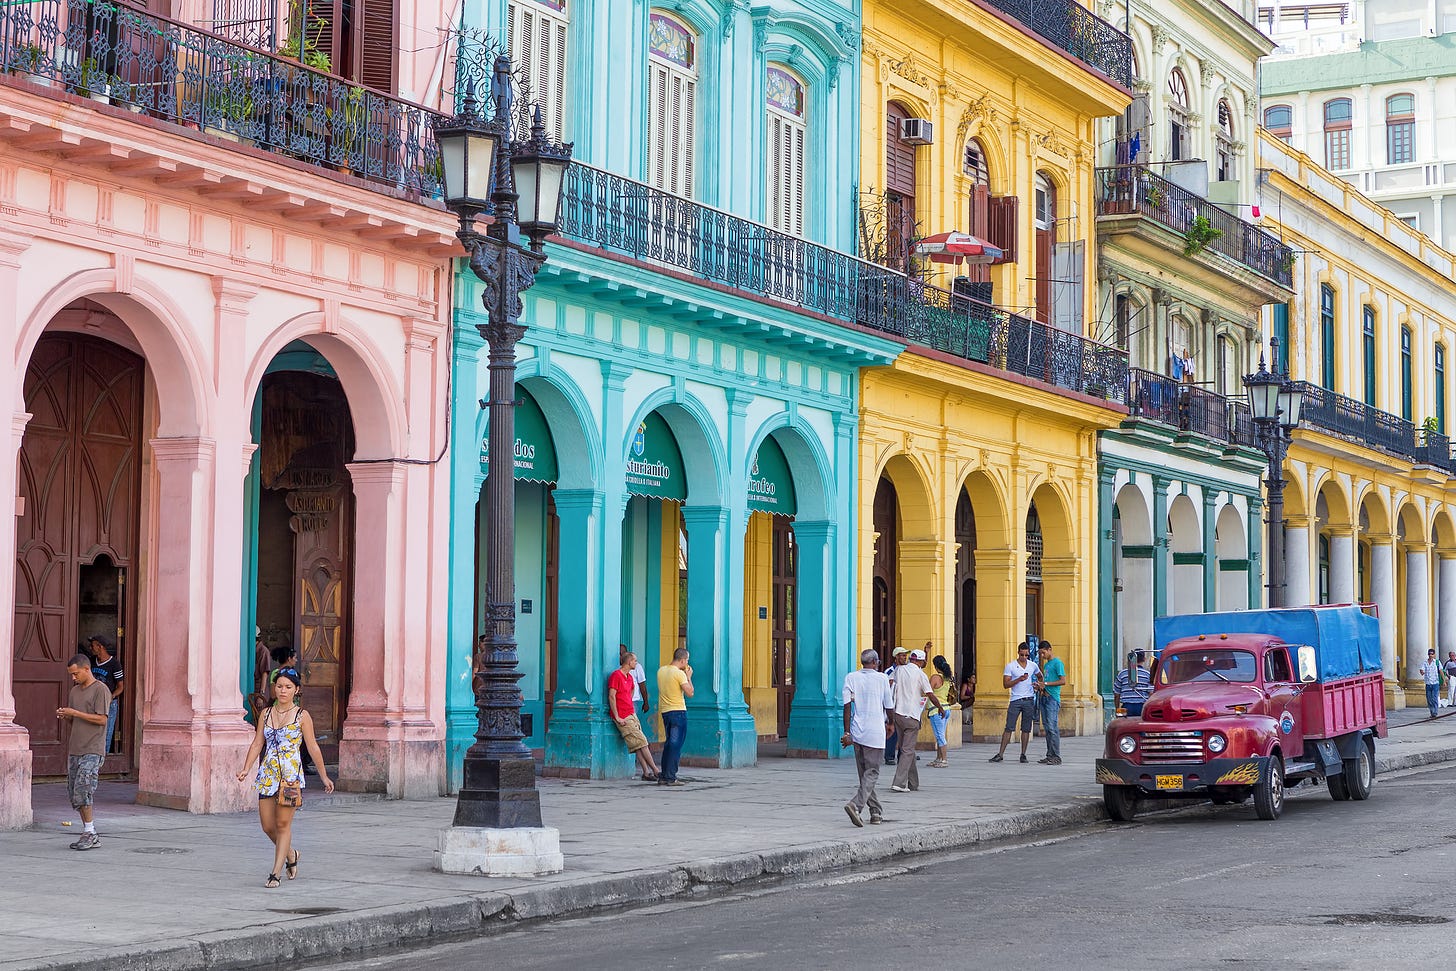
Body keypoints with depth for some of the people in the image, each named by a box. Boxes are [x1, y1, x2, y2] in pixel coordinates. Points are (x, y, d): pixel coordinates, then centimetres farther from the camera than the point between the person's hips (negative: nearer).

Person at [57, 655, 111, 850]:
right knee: (73, 791, 4)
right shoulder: (75, 691, 17)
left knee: (83, 790, -15)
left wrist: (75, 713, -14)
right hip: (75, 749, 8)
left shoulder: (100, 690, -7)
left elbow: (101, 719, -14)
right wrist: (64, 716, 2)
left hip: (92, 750, -8)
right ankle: (90, 835, 9)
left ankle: (89, 833, -7)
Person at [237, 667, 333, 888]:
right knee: (267, 825, 6)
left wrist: (324, 777, 5)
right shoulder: (266, 714, 10)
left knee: (283, 824, -6)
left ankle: (275, 872, -3)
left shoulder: (301, 716, -1)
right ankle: (291, 854, 31)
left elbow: (313, 747, 2)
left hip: (291, 774, -4)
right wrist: (246, 769, -3)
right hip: (268, 774, 4)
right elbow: (257, 744, 9)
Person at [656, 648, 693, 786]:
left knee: (668, 744, 15)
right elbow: (690, 693, -16)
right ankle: (671, 778, -6)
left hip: (665, 711, 8)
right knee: (676, 745, -4)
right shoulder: (679, 674, -14)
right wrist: (689, 677, -3)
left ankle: (663, 776, 15)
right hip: (678, 711, -8)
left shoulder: (661, 670, 9)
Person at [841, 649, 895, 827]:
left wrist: (847, 733, -2)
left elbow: (847, 706, -4)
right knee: (872, 773, -2)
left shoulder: (851, 678, 3)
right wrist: (887, 720, 25)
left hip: (857, 732, 4)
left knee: (864, 773, 14)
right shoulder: (882, 679, -3)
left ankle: (876, 812, 18)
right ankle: (856, 805, -23)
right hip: (875, 732, -4)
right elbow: (890, 709, 3)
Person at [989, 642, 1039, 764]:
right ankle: (1001, 754, -4)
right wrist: (1019, 679, -20)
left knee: (1026, 729, 4)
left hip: (1029, 700, 3)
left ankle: (1023, 754, 9)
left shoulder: (1033, 665, 8)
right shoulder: (1010, 666, -2)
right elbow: (1005, 684, -8)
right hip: (1015, 700, -3)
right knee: (1009, 728, -5)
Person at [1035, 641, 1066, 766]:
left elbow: (1063, 681, -14)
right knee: (1046, 728, 8)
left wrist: (1045, 684, -15)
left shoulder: (1057, 663, -6)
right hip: (1044, 697, 9)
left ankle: (1056, 757, -11)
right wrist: (1039, 686, 7)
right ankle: (1049, 756, 10)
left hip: (1053, 699, -9)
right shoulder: (1046, 665, 21)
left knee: (1052, 727, -11)